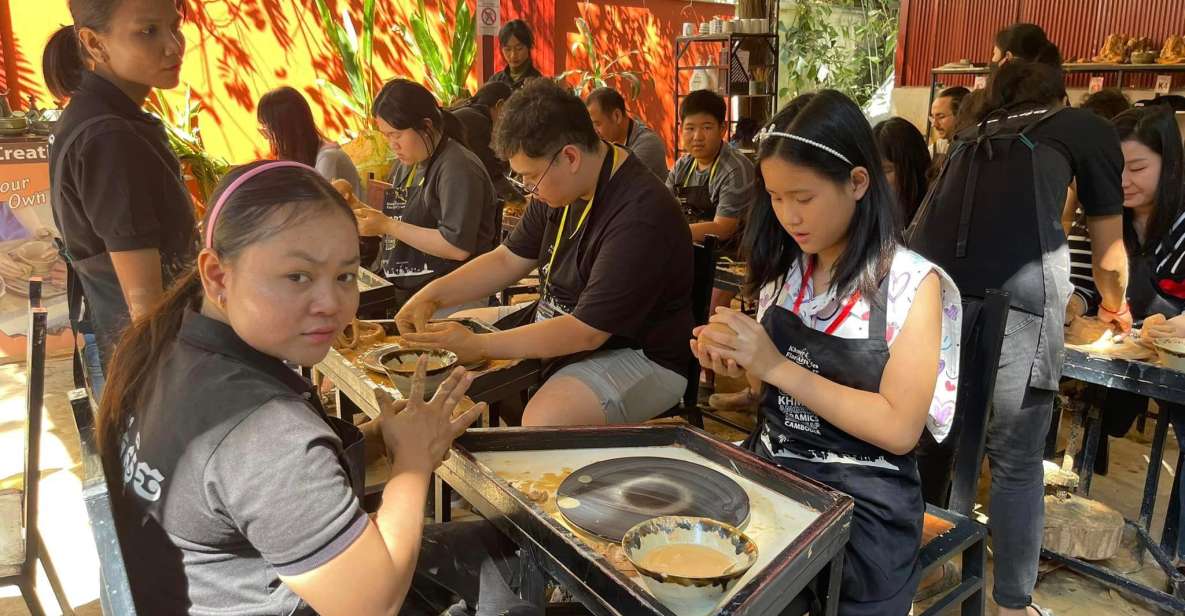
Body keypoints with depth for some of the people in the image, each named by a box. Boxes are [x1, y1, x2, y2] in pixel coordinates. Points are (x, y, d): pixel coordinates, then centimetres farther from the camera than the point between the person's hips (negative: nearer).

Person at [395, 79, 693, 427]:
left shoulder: (640, 216, -29)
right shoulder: (561, 186, 0)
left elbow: (587, 331, -29)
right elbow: (509, 259, 9)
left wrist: (477, 345, -28)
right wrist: (432, 296, -5)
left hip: (639, 355, -9)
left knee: (543, 419, -38)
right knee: (440, 338, 13)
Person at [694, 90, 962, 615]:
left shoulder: (912, 284, -12)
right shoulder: (784, 268, 3)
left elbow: (900, 428, -17)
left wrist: (777, 366, -22)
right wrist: (738, 365, -9)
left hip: (862, 508, -4)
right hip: (770, 477, 5)